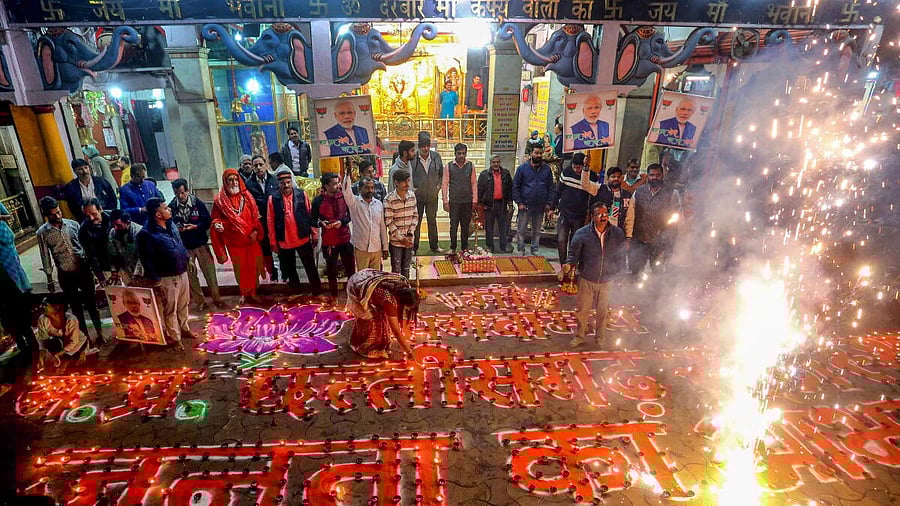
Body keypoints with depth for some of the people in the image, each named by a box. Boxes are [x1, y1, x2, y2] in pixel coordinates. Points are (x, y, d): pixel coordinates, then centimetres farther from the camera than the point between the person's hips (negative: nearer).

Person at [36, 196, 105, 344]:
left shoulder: (72, 224, -2)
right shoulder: (42, 233, -6)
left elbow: (84, 244, 6)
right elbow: (45, 257, 0)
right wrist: (49, 279, 4)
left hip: (83, 269, 1)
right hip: (65, 275, -1)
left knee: (91, 302, 8)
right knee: (76, 307, 10)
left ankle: (99, 333, 21)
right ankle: (85, 335, 24)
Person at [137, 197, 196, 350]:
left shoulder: (171, 224, 2)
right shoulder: (146, 234, -21)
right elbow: (147, 260, -18)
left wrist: (187, 260, 18)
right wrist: (155, 280, -15)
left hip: (182, 272, 7)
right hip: (167, 278, -7)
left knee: (183, 304, 21)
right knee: (170, 309, 7)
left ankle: (184, 329, 40)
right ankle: (175, 338, 20)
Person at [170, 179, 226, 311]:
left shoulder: (198, 203, -6)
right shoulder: (172, 206, -4)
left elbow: (207, 221, -4)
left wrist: (195, 226, -19)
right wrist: (177, 229, -18)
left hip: (201, 244, 0)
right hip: (184, 247, 1)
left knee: (209, 272, 4)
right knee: (191, 275, 7)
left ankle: (216, 298, 19)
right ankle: (199, 301, 20)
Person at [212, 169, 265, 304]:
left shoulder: (247, 196, 4)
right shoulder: (219, 200, -4)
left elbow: (255, 216, 6)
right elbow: (215, 220, 3)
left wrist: (255, 231, -7)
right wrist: (218, 225, -15)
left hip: (251, 239, 3)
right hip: (234, 241, -3)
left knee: (255, 267, 7)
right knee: (241, 269, 8)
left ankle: (252, 293, 24)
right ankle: (244, 294, 25)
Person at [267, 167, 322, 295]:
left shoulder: (302, 195, -5)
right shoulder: (273, 198, -6)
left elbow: (310, 215, 0)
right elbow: (270, 221, -2)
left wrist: (314, 235, 1)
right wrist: (273, 242, -1)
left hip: (303, 240, -1)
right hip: (284, 242, 1)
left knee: (311, 268, 8)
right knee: (290, 270, 17)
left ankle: (317, 293, 22)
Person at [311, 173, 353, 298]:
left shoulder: (343, 196, -5)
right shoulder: (318, 200, -9)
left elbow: (350, 215, 3)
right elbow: (312, 220, -3)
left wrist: (342, 221, -16)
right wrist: (321, 223, -23)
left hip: (345, 239, 1)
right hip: (328, 241, -1)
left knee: (350, 269, 9)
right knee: (331, 270, 13)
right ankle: (334, 296, 29)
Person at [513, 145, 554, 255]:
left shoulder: (547, 169, 6)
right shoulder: (523, 168, -1)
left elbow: (550, 187, 8)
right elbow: (515, 186, -2)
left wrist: (548, 203, 0)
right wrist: (519, 202, -9)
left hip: (540, 206, 2)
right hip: (525, 205, -2)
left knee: (537, 230, 12)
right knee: (521, 230, 3)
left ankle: (535, 250, 23)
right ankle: (521, 250, 14)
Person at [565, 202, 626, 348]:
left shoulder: (618, 234, -6)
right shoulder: (582, 234, -13)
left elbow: (620, 257, 5)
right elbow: (573, 253, -5)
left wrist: (620, 276, 7)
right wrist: (569, 264, -24)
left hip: (607, 280, 2)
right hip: (586, 280, -1)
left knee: (602, 311, 17)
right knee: (582, 309, 10)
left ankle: (600, 337, 39)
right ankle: (579, 336, 32)